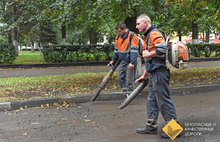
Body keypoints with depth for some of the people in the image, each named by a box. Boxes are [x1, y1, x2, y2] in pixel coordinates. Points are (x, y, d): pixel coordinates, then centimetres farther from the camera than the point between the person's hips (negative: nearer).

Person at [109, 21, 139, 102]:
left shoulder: (132, 36, -14)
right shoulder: (118, 37, 10)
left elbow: (134, 50, -20)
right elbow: (116, 49, 20)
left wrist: (132, 62, -26)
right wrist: (113, 60, 19)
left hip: (130, 63, -8)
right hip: (123, 61, 8)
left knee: (129, 80, -4)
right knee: (120, 78, 10)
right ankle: (126, 94, 21)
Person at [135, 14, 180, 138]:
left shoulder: (154, 34, -10)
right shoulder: (148, 36, 23)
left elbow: (162, 50, -27)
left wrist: (147, 54, -12)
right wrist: (144, 75, 30)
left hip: (160, 73, -11)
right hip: (154, 74, 11)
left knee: (164, 100, -7)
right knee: (152, 100, 14)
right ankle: (151, 127, 23)